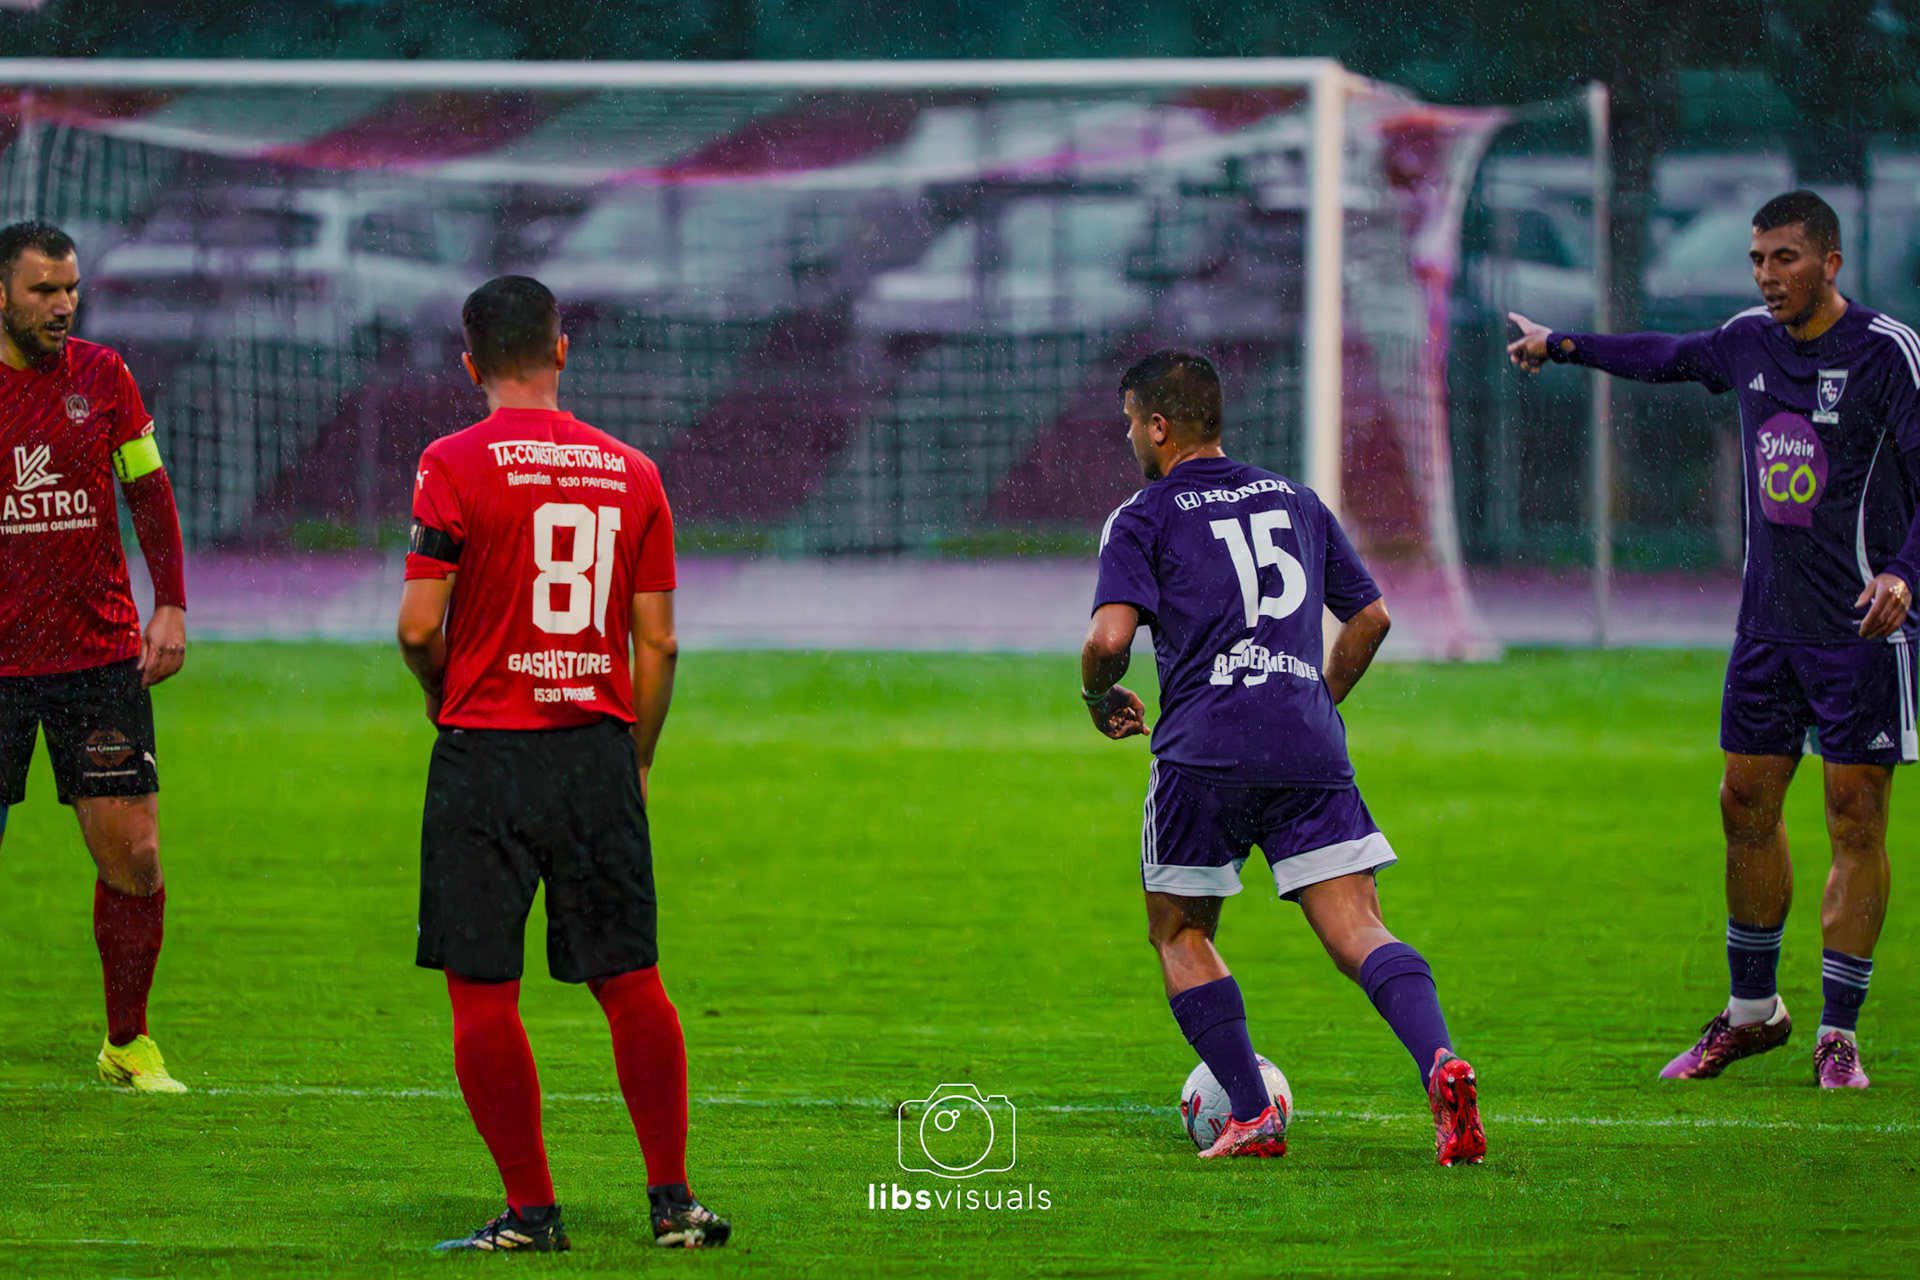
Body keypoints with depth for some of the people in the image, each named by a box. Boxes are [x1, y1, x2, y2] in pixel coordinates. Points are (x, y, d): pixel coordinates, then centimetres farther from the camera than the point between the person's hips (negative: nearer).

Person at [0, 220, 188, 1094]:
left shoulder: (102, 376, 4)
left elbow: (149, 492, 12)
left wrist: (171, 606, 2)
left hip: (102, 656, 2)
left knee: (132, 857, 0)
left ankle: (128, 1045, 14)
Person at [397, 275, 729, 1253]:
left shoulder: (455, 465, -6)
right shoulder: (631, 473, 6)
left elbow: (419, 627, -10)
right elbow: (656, 641, 6)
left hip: (486, 752, -4)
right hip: (600, 750, 4)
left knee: (482, 992, 2)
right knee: (630, 983, 10)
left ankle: (530, 1211, 0)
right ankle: (671, 1200, 9)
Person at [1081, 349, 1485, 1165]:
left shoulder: (1143, 521, 5)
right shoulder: (1294, 501, 21)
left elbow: (1110, 637, -9)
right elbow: (1370, 616, 25)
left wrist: (1100, 698, 11)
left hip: (1204, 752, -3)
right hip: (1310, 748, 3)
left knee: (1179, 933, 16)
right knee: (1357, 930, -3)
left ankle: (1252, 1116, 5)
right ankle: (1440, 1062, -31)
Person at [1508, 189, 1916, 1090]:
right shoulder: (1751, 341, 7)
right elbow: (1671, 358, 27)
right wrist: (1563, 347, 39)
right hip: (1768, 621, 6)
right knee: (1746, 808, 8)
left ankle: (1839, 1035, 2)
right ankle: (1752, 1012, 22)